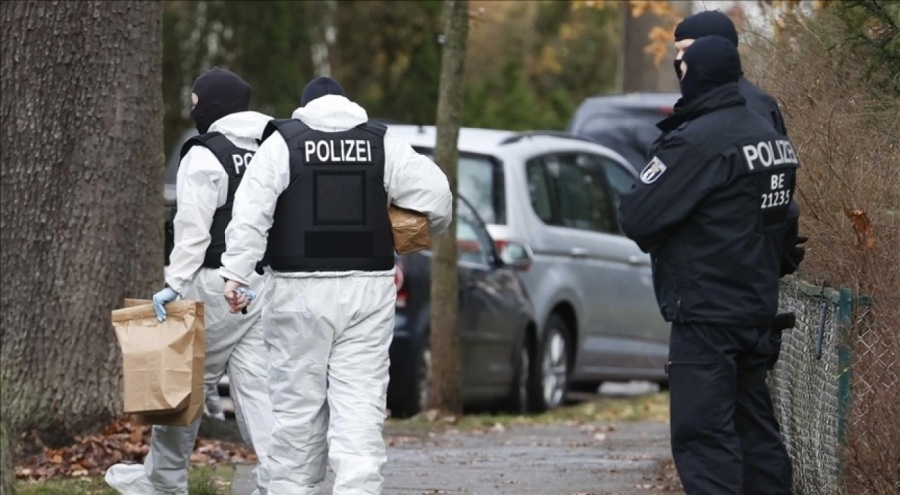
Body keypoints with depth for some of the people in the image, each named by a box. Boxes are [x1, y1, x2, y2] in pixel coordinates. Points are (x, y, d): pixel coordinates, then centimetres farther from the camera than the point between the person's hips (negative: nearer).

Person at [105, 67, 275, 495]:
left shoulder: (205, 156, -8)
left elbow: (193, 229, -15)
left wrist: (176, 282, -16)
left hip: (217, 284, -7)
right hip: (267, 280, 7)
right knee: (256, 387, 5)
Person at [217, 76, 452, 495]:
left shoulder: (283, 142, 1)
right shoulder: (382, 143, 7)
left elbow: (251, 212, -10)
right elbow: (435, 196, 0)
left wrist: (235, 272, -14)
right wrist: (421, 232, 20)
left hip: (300, 291, -1)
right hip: (368, 289, 1)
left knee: (298, 404, 6)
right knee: (360, 405, -2)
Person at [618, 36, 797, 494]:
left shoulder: (696, 141, -18)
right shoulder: (771, 136, 10)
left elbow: (636, 217, -17)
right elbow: (784, 218, 18)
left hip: (705, 315, -9)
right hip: (757, 310, 9)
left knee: (703, 435, -9)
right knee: (754, 424, 15)